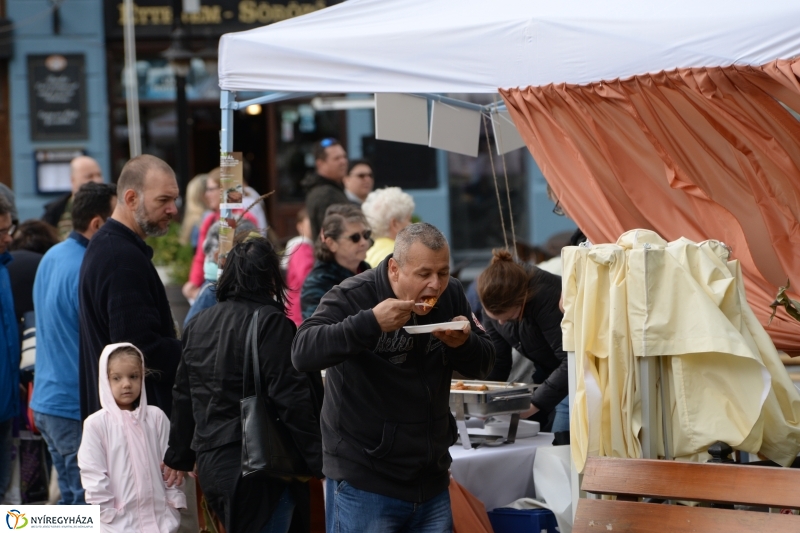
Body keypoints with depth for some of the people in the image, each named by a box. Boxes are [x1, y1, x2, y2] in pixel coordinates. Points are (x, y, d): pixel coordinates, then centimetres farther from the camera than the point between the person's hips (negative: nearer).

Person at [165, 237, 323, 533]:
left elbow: (184, 396, 20)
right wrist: (320, 460, -12)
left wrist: (179, 457, 30)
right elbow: (291, 398, -15)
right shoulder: (271, 322, -11)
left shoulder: (198, 324, 13)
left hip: (210, 462, 8)